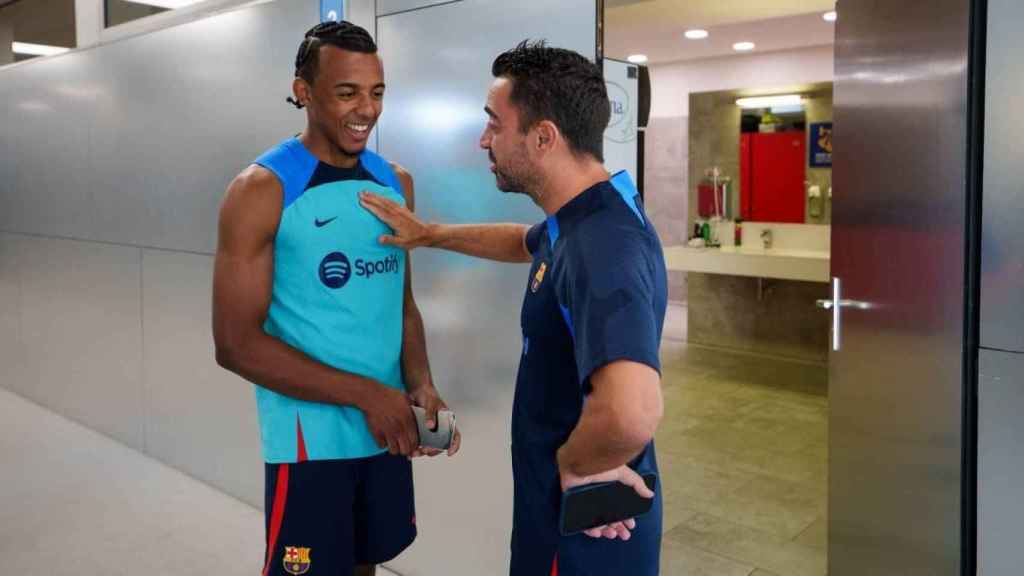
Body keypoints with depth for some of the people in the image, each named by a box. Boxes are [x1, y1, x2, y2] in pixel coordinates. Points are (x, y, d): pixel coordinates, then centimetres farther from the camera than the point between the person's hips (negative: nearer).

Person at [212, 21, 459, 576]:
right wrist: (366, 394, -19)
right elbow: (236, 345, -16)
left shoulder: (396, 183, 6)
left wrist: (420, 384, -6)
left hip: (386, 427, 6)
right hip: (311, 438, -5)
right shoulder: (262, 190, -12)